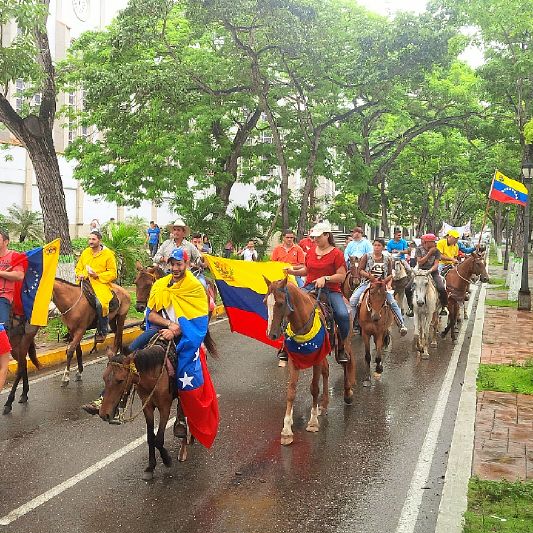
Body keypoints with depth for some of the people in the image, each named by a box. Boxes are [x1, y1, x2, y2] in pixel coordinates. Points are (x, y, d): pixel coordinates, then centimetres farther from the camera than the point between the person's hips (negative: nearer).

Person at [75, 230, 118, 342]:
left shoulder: (108, 254, 0)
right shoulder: (85, 252, 16)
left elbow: (112, 273, -3)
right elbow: (78, 268, 25)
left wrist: (98, 276, -14)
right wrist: (80, 275, 2)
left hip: (101, 283, -5)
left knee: (100, 303, -31)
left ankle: (102, 332, -13)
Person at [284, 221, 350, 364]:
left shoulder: (336, 253, -4)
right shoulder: (311, 252, 11)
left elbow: (342, 276, -7)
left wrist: (325, 278, -19)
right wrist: (293, 271, 6)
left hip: (331, 290, -4)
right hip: (309, 288, 4)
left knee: (343, 315, -26)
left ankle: (342, 347, -2)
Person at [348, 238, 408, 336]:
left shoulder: (387, 259, 8)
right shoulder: (366, 257, 4)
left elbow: (390, 275, 10)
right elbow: (360, 271, -1)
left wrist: (387, 281, -11)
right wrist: (369, 275, -17)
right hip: (367, 283, -1)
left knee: (393, 303, -13)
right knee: (353, 300, -20)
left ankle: (402, 325, -8)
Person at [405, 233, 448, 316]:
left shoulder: (436, 251, 0)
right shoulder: (419, 249, 0)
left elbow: (436, 264, -7)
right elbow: (420, 262, -11)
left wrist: (430, 270, -27)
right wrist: (429, 253, -15)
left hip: (433, 271, -1)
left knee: (441, 288, -26)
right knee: (408, 288, -14)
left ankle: (444, 306, -3)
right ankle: (411, 307, 5)